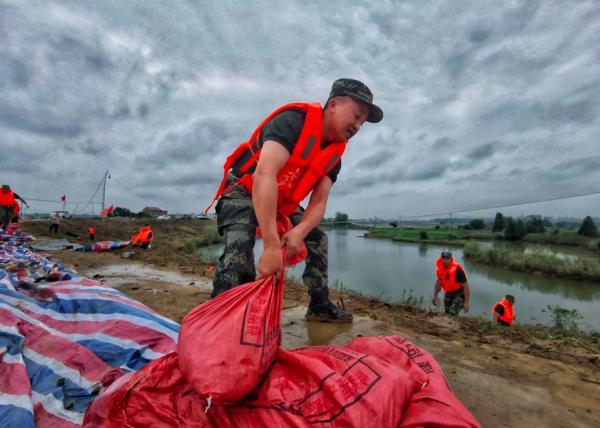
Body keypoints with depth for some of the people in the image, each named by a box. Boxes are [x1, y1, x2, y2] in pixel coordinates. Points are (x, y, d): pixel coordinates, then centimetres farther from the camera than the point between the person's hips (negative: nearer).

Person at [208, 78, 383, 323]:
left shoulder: (334, 154, -3)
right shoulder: (294, 120, -27)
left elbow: (319, 202, -10)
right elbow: (264, 175, -41)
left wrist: (300, 232, -34)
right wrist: (271, 246, -47)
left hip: (283, 204, 7)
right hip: (243, 192, -7)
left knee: (318, 239, 4)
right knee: (240, 247, -31)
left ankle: (320, 306, 14)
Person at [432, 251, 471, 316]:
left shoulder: (457, 270, -28)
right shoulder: (440, 269, -10)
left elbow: (465, 286, -22)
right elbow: (439, 282, 5)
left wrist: (466, 302, -21)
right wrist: (435, 296, 0)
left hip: (459, 294, -6)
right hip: (448, 293, 6)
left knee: (452, 313, -21)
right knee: (447, 313, 12)